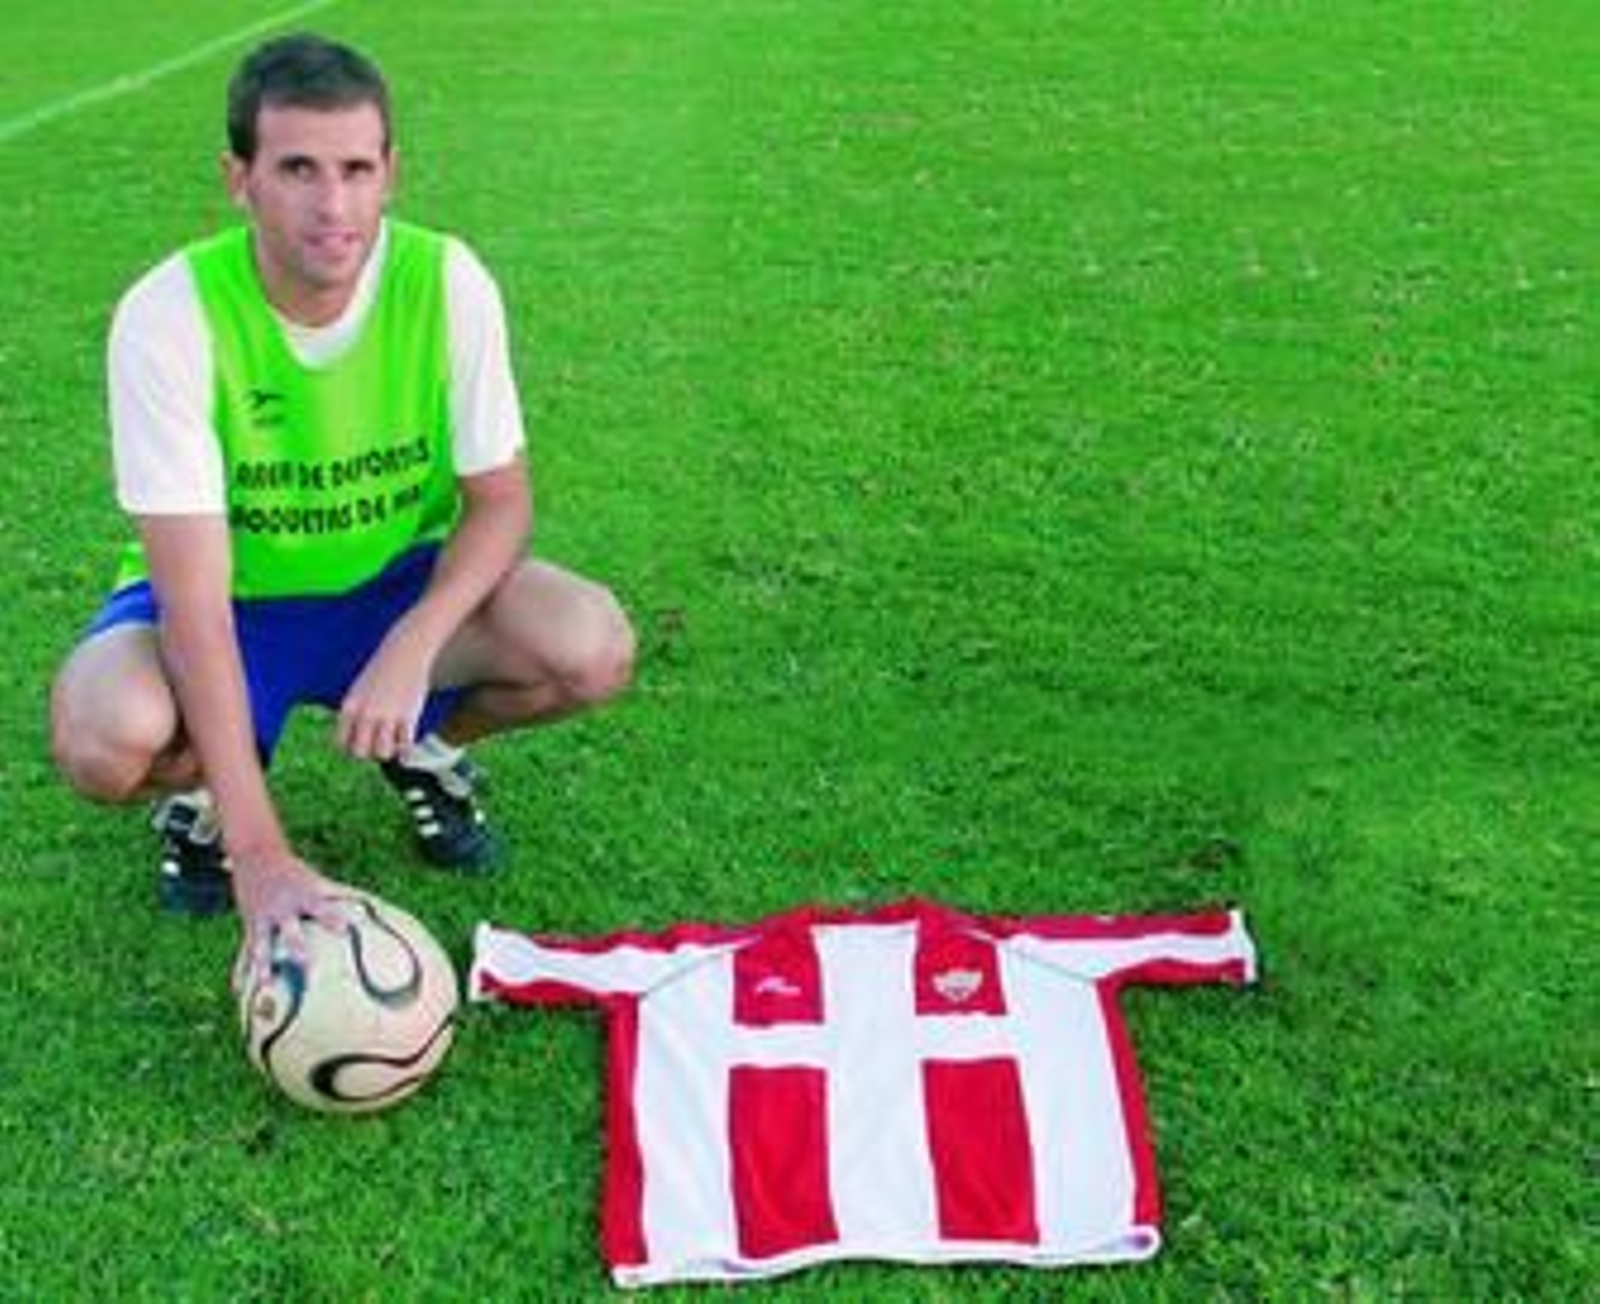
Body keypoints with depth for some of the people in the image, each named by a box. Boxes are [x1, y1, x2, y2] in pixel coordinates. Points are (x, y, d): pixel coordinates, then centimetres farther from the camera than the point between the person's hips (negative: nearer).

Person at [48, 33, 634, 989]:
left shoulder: (447, 282, -19)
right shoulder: (170, 315, -26)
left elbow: (499, 501, -10)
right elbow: (195, 596, -29)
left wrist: (414, 645, -32)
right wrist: (261, 854, -36)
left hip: (398, 584, 2)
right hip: (229, 604, -2)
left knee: (592, 648, -26)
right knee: (105, 737, -35)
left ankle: (430, 746, 9)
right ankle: (202, 792, 6)